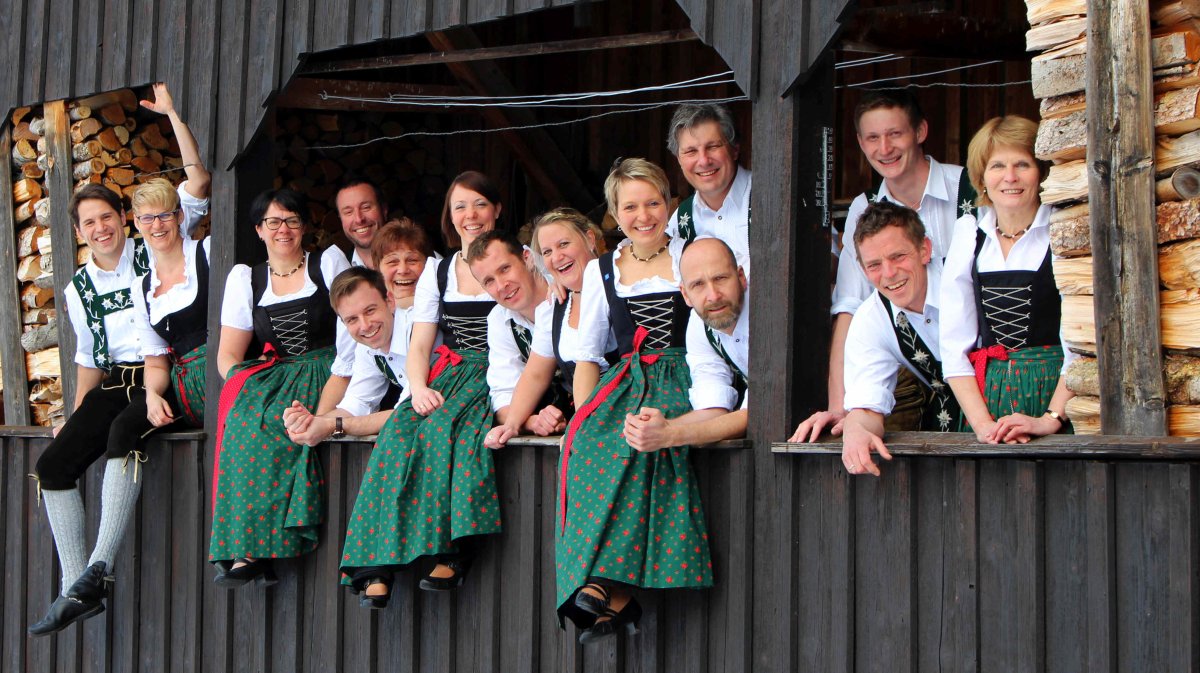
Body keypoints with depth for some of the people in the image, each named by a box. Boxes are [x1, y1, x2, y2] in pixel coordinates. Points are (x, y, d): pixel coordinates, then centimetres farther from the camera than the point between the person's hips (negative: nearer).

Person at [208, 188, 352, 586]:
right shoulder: (244, 278, 15)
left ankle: (252, 548, -33)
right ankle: (251, 548, -35)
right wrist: (240, 382, -12)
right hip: (271, 376, 3)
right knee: (242, 413, -32)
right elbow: (228, 355, 9)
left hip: (325, 375, -3)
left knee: (270, 423, -33)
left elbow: (352, 333, 1)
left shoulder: (330, 262, 9)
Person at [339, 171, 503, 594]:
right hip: (446, 376, 4)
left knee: (446, 428, -34)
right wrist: (419, 388, -11)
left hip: (498, 378, -4)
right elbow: (420, 344, 10)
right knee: (399, 431, -27)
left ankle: (453, 551, -31)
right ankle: (385, 555, -28)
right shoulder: (437, 272, 17)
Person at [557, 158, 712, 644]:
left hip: (679, 382, -3)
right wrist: (583, 414, 0)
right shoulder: (600, 271, 16)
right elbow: (587, 355, 15)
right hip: (624, 383, 3)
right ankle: (617, 597, -32)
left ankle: (613, 585, -34)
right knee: (586, 439, -30)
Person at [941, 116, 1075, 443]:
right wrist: (982, 423, -7)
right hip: (986, 396, 3)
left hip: (1055, 390, -3)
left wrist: (1051, 418, -16)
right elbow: (954, 343, 3)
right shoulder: (968, 235, 6)